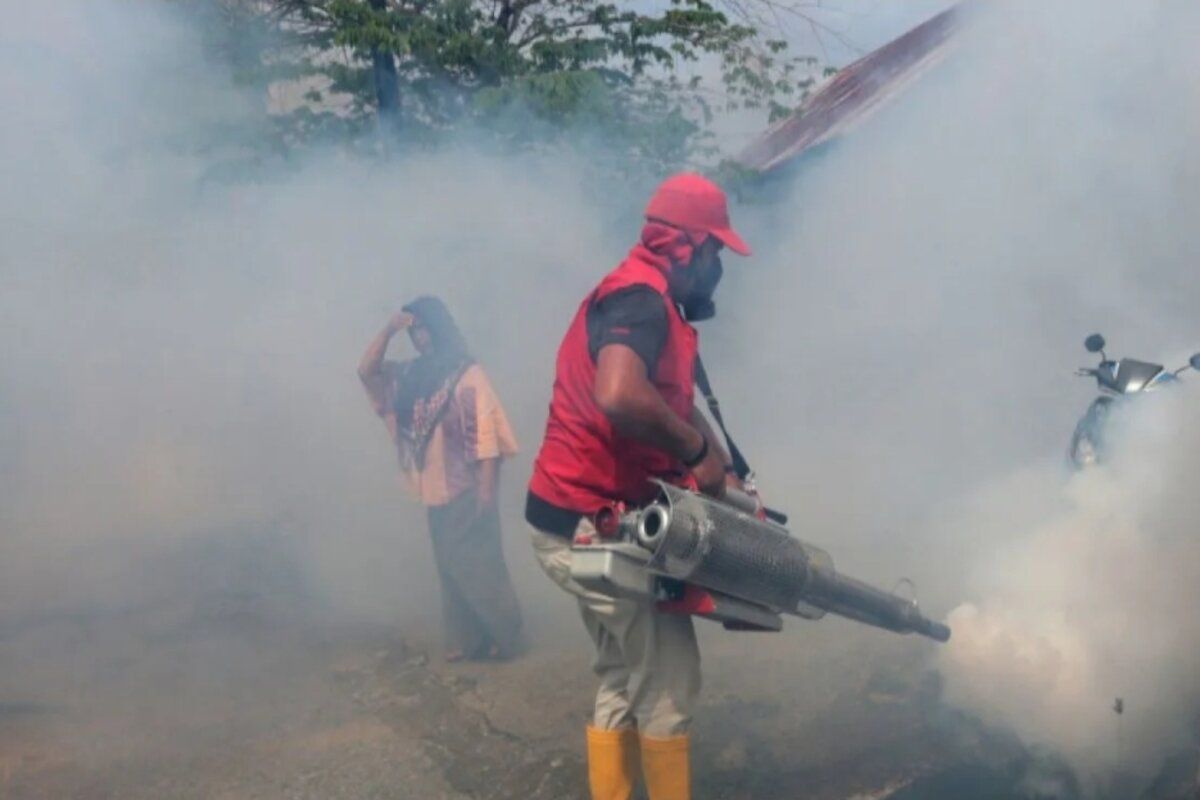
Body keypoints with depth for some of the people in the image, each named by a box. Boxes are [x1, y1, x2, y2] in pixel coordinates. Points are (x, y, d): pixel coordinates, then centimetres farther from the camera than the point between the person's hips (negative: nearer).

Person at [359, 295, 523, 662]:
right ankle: (465, 640, 16)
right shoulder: (411, 375, 9)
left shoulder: (467, 375, -12)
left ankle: (504, 638, 6)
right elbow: (367, 371, 10)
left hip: (467, 490, -7)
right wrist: (388, 331, -4)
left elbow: (486, 433, -16)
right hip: (436, 492, 7)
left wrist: (487, 490, -19)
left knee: (478, 567, -4)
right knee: (451, 568, 10)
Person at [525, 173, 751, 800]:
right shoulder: (641, 299, -18)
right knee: (669, 679, -2)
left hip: (592, 524, 10)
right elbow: (619, 397, -37)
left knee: (625, 680, 15)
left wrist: (724, 480, 5)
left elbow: (678, 405, 17)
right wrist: (699, 452, -24)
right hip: (591, 527, -10)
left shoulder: (649, 302, 16)